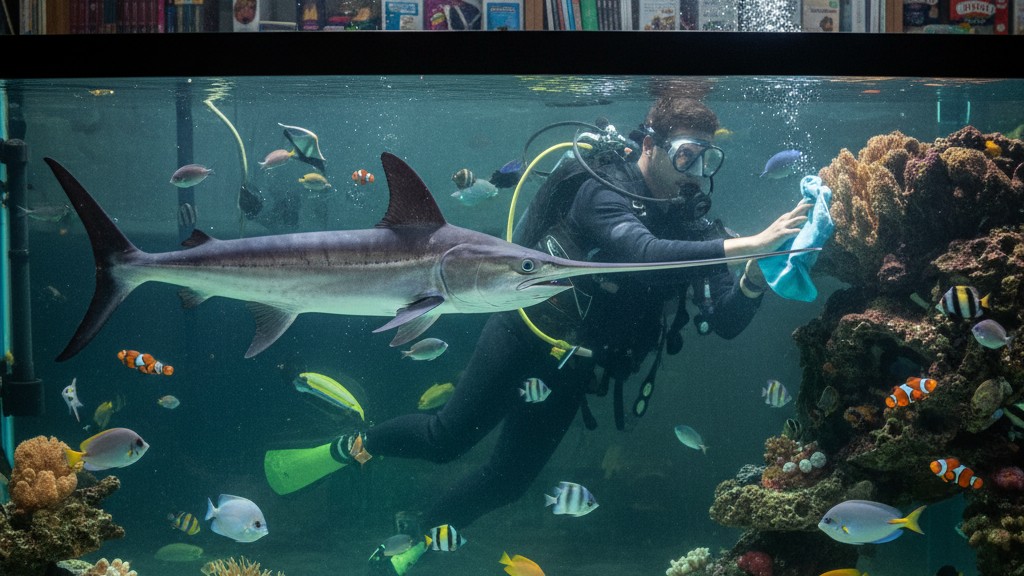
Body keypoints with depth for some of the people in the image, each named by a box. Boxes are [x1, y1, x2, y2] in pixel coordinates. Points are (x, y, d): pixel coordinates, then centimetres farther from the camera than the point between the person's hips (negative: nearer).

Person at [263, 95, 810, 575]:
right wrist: (745, 244, -46)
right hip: (526, 334, -6)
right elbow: (645, 256, -41)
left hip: (573, 368, 6)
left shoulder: (692, 222, -2)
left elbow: (726, 322, -8)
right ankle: (350, 448, 25)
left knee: (507, 480, 9)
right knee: (448, 438, -3)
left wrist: (757, 275, -29)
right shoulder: (605, 192, -20)